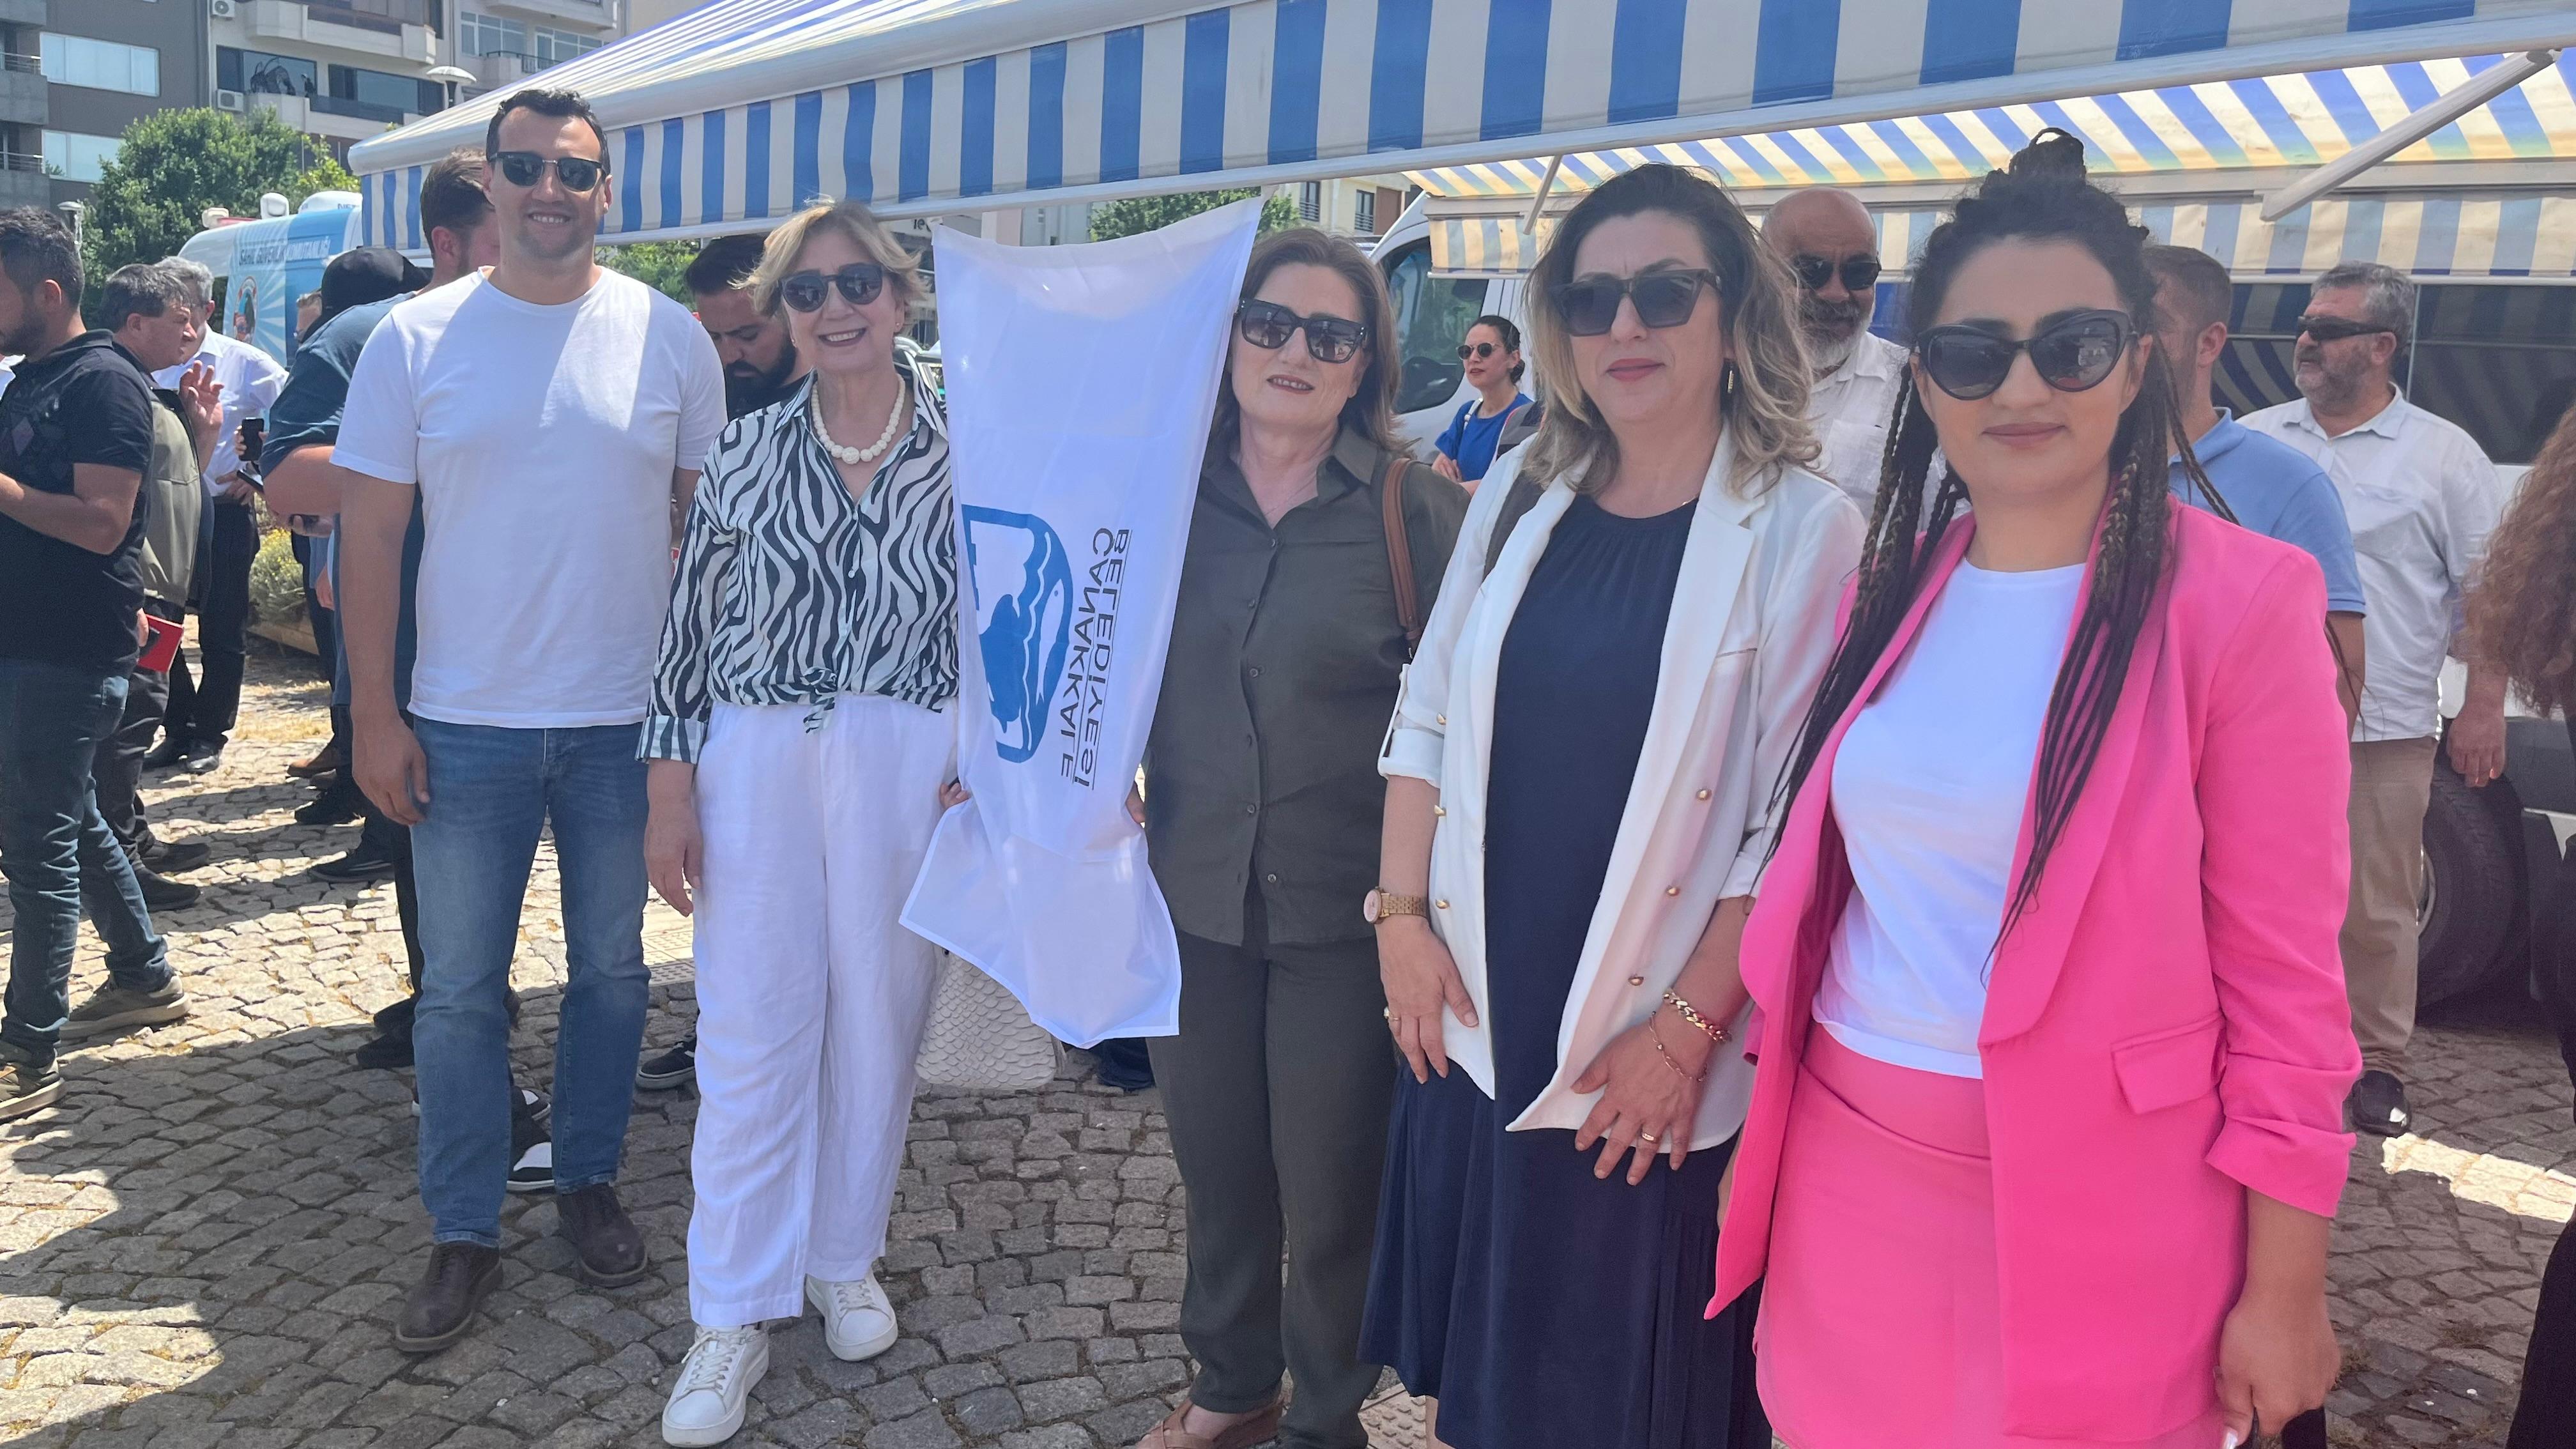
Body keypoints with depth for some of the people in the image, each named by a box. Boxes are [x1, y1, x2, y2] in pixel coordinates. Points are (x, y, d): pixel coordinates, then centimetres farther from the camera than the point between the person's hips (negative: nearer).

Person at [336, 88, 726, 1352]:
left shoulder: (668, 337, 0)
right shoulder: (416, 339, -2)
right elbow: (369, 535, -1)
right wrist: (373, 713, -5)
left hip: (628, 722, 1)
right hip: (466, 726, 0)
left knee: (611, 969, 13)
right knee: (459, 989, 8)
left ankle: (588, 1179, 32)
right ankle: (463, 1233, 23)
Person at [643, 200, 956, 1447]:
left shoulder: (964, 449, -1)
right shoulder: (748, 454, 3)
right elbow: (689, 622, 6)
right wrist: (670, 785, 2)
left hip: (908, 766, 0)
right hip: (754, 758, 1)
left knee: (876, 1018, 10)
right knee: (749, 1030, 3)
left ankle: (844, 1259, 32)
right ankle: (735, 1315, 16)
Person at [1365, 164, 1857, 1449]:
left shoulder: (1804, 532, -10)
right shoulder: (1519, 496, 4)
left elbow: (1795, 821, -12)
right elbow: (1426, 719, 7)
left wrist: (1689, 1027, -14)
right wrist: (1402, 915, 0)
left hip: (1649, 1059, -4)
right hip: (1470, 1020, 4)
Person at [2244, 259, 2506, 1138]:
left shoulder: (2443, 457, 1)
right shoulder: (2255, 440, 9)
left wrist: (2483, 709, -4)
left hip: (2383, 733, -3)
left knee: (2376, 911, 4)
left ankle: (2378, 1064, 18)